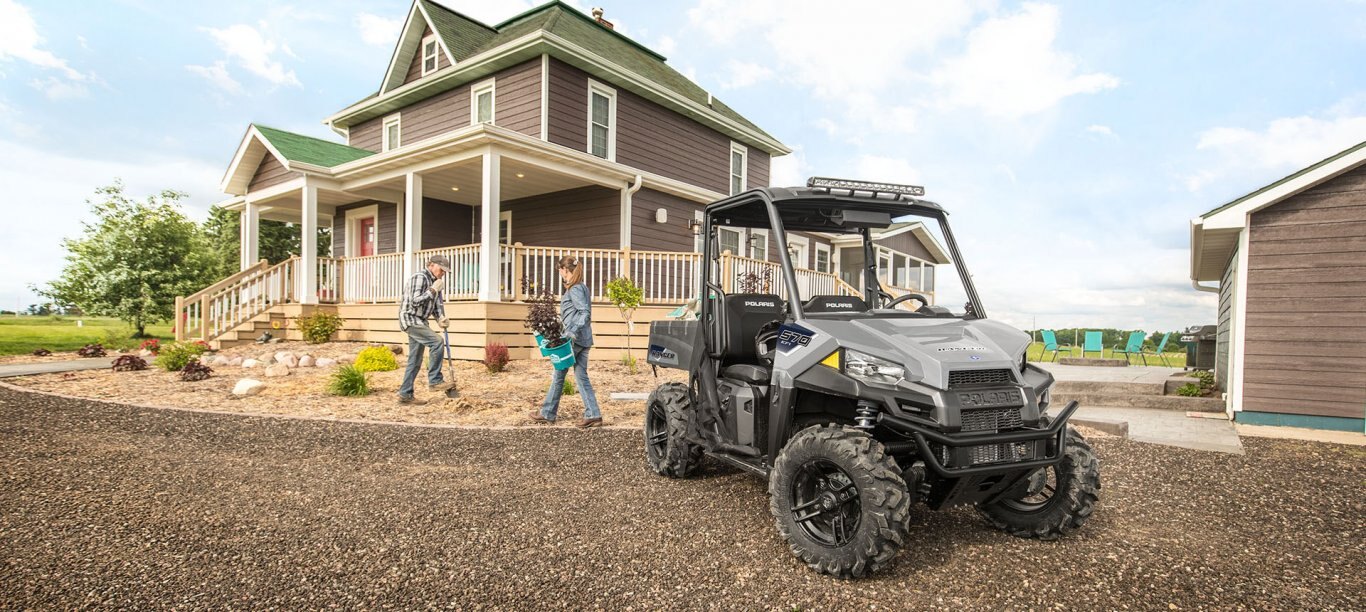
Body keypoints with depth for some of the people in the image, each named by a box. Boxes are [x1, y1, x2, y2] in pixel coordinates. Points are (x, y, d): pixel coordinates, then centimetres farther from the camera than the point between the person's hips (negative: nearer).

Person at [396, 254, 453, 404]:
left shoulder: (434, 282, 13)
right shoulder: (419, 278, -13)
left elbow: (437, 306, 11)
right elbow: (415, 301, -23)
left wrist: (441, 319, -8)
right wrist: (433, 290, -20)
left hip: (420, 322, 9)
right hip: (410, 319, -9)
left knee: (415, 360, 9)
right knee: (437, 342, -23)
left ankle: (405, 394, 15)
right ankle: (434, 381, -17)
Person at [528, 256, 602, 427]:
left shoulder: (574, 289, -12)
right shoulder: (582, 287, 15)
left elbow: (586, 313, -21)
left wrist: (573, 332, -28)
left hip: (574, 339, -9)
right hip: (583, 339, 9)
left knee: (559, 374, 4)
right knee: (582, 376, 8)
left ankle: (547, 413, 16)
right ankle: (593, 415, 4)